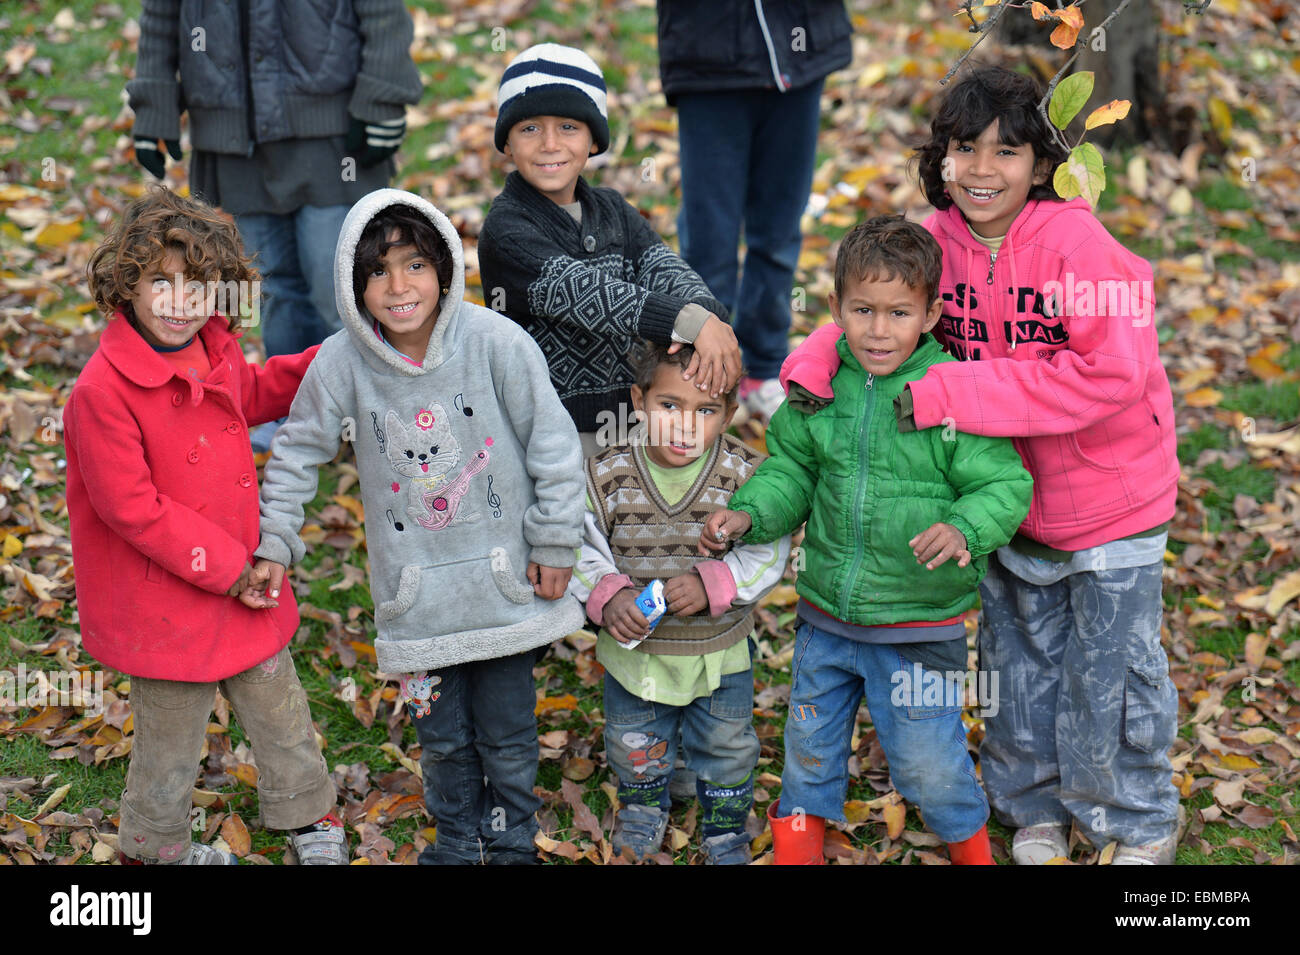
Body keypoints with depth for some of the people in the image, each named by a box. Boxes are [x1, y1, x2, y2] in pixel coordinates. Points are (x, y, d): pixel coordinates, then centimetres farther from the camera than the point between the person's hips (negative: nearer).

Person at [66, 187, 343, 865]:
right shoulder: (103, 390, -26)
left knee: (276, 704, 22)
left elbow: (253, 394, 22)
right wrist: (226, 566, -21)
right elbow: (130, 506, -24)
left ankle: (304, 813, 44)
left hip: (240, 574, 7)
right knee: (171, 733, 13)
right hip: (161, 600, -7)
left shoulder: (214, 352, -2)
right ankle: (155, 844, 39)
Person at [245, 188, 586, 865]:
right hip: (415, 592, 1)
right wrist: (274, 545, 2)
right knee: (442, 735, 14)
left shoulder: (495, 342, -15)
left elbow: (553, 445, -8)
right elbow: (296, 454, 4)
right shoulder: (342, 363, -11)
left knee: (507, 732, 13)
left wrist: (554, 546, -5)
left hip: (502, 580, -1)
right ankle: (456, 841, 40)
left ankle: (513, 843, 38)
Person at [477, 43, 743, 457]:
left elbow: (663, 268, -7)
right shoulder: (505, 229, -11)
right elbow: (575, 292, -25)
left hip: (632, 423, 6)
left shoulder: (613, 210, 10)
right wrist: (688, 321, -36)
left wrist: (708, 319, -31)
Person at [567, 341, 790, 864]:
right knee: (633, 744, 25)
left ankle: (726, 827, 47)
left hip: (720, 653, -1)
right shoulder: (606, 477, -17)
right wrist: (607, 597, -26)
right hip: (635, 648, 1)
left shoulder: (745, 475, -18)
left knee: (727, 747, 21)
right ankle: (643, 804, 56)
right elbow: (582, 551, -9)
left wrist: (711, 585, -28)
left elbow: (767, 554, -14)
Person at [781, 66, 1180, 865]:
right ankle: (1033, 807, 43)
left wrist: (951, 395, -31)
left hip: (1110, 500, -4)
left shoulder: (1078, 245, -24)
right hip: (1009, 500, 5)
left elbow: (1109, 374, -31)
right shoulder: (941, 242, -9)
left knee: (1111, 671, 11)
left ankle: (1141, 824, 36)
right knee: (1019, 662, 20)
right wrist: (815, 363, -20)